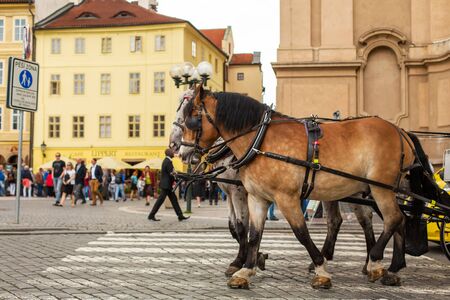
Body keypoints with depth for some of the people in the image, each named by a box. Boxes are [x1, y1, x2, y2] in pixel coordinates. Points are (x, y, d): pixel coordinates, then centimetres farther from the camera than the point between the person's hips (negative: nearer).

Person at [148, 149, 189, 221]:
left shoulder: (166, 160, 14)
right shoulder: (168, 162, -17)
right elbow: (171, 174, -21)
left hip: (167, 185, 10)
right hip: (166, 185, -10)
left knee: (174, 199, 9)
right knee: (160, 200, -4)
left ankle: (180, 215, 11)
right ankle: (151, 215, 3)